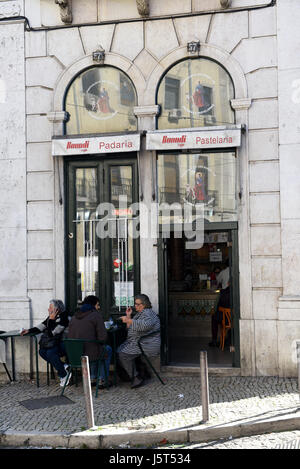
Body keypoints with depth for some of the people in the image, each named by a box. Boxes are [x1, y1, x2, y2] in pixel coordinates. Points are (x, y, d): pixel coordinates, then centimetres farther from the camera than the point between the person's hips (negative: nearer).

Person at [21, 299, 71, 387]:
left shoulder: (63, 319, -17)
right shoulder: (51, 317, 9)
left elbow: (51, 333, -22)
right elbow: (40, 327, 15)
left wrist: (51, 320, -17)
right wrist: (29, 330, 5)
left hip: (62, 344, -8)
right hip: (51, 343, 8)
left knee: (50, 352, -31)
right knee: (42, 352, -16)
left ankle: (64, 375, -15)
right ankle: (63, 366, -6)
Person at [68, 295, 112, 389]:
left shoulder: (74, 317, 10)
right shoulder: (96, 315, -8)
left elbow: (70, 336, 14)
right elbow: (102, 337, -14)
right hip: (89, 354, -6)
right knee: (108, 349, 26)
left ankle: (92, 378, 35)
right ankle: (101, 380, 24)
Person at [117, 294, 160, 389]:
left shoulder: (148, 314, -13)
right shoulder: (139, 313, 19)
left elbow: (145, 325, -36)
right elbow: (130, 329, 24)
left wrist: (129, 320, -34)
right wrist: (128, 316, 12)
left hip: (146, 345, -10)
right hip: (137, 342, 10)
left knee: (123, 355, -20)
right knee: (119, 351, -2)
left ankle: (137, 378, -11)